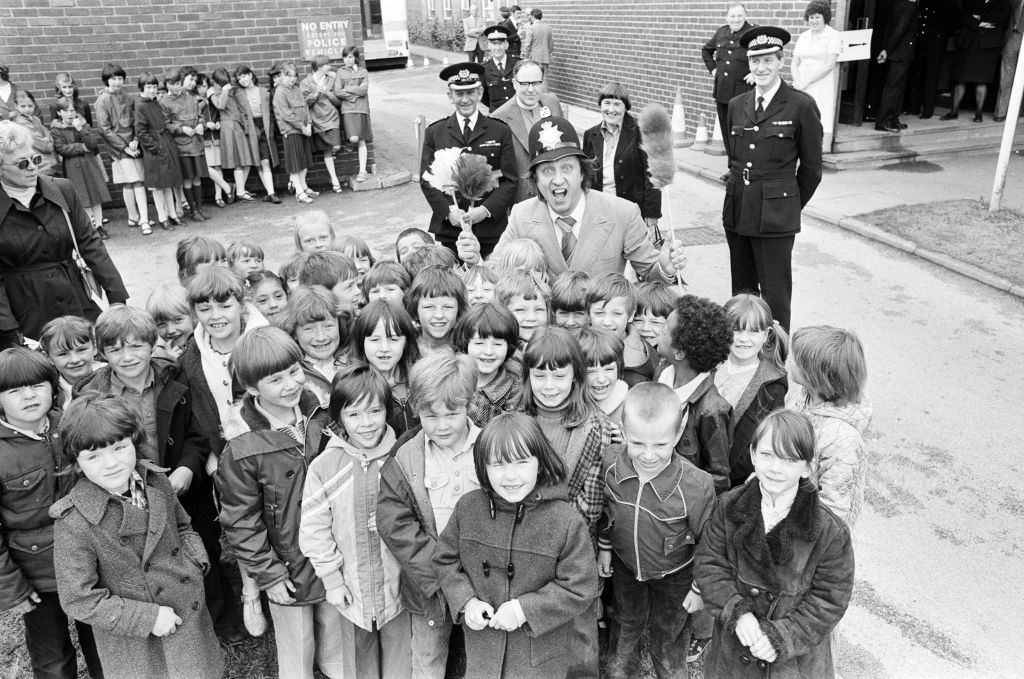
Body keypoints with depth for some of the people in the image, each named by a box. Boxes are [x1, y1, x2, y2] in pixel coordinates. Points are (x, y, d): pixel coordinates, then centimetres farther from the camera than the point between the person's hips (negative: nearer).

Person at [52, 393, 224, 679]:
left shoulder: (157, 482, -7)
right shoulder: (74, 522, -22)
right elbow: (78, 599, -17)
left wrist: (195, 557, -8)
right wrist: (148, 618, -19)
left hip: (190, 615, 5)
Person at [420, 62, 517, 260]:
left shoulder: (501, 131, 5)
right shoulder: (434, 132, 7)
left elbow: (510, 180, 1)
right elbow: (427, 180, 4)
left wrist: (486, 210, -14)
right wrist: (449, 211, -12)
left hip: (491, 229, 0)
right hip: (448, 229, 1)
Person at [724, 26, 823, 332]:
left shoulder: (802, 106, -6)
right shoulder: (737, 105, 9)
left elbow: (811, 167, 1)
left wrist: (790, 205, 8)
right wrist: (742, 192, 17)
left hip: (775, 215, -5)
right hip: (737, 211, 5)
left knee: (775, 292, 0)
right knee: (741, 289, 13)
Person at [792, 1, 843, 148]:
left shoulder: (834, 36, 0)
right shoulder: (803, 37, 17)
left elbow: (830, 65, -9)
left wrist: (807, 82, -13)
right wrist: (798, 82, -5)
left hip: (822, 85, -5)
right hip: (801, 89, 5)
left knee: (823, 124, -14)